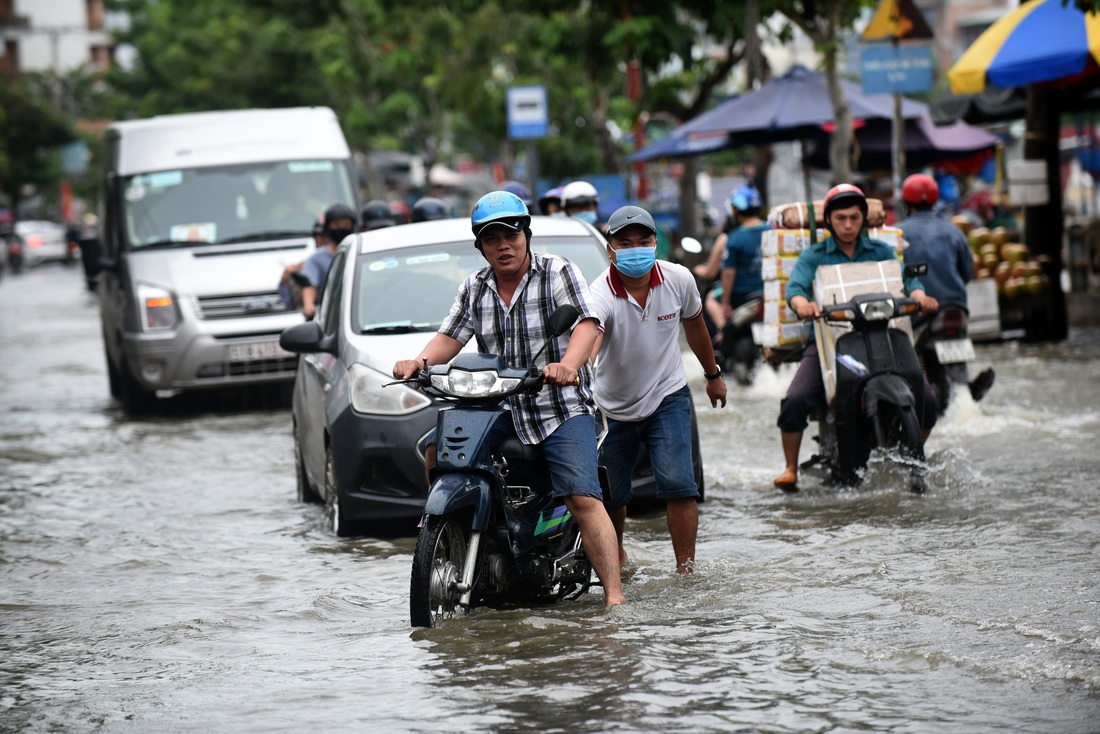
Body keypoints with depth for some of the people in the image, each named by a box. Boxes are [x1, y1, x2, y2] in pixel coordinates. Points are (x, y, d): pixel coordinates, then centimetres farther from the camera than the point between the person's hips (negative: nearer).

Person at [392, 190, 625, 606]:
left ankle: (614, 596, -22)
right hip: (500, 410, 5)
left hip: (561, 408, -5)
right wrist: (421, 361, -16)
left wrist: (567, 363, -35)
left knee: (583, 499, -19)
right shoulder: (474, 289, 12)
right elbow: (451, 336, 6)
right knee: (437, 451, -13)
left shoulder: (558, 272, -3)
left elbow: (586, 322, -16)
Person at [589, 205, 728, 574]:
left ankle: (686, 568, -11)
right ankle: (616, 556, 40)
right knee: (611, 495, 10)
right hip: (614, 406, -1)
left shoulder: (678, 279, -12)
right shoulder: (601, 295, -25)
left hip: (667, 396, 1)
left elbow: (694, 324, 9)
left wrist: (713, 374, 22)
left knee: (678, 484, -18)